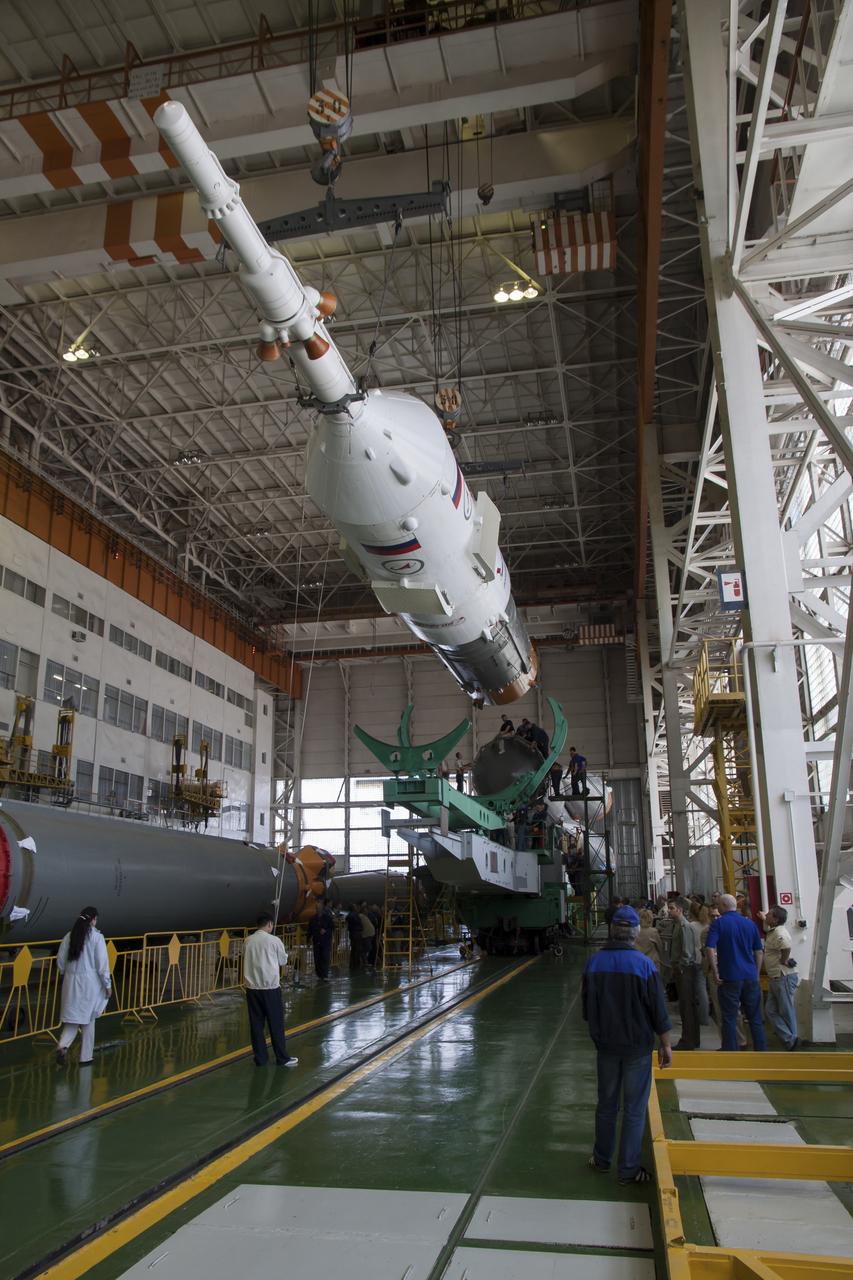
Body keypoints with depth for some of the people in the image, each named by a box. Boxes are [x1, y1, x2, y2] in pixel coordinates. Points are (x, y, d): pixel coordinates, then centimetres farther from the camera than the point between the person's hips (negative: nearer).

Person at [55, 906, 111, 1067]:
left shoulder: (69, 936, 2)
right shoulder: (96, 936, -10)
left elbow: (60, 961, 7)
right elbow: (102, 963, -11)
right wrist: (107, 984, -2)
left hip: (71, 981, 3)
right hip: (90, 982, -3)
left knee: (73, 1018, 11)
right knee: (88, 1020, 10)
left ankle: (63, 1046, -15)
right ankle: (85, 1058, 17)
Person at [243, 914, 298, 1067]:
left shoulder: (248, 941, 1)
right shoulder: (274, 940, -8)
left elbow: (246, 961, 6)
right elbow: (283, 962, 2)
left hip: (252, 986, 3)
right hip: (270, 986, -3)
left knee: (256, 1023, 10)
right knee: (276, 1023, 6)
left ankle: (260, 1058, 15)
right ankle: (282, 1058, 13)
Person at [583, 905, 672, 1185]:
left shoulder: (594, 962, -4)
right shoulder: (643, 964, -18)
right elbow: (658, 1009, -13)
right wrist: (666, 1045, -1)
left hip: (605, 1044, 4)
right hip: (637, 1045, -4)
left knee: (606, 1103, 18)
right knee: (634, 1109, 7)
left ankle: (602, 1158, 31)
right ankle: (628, 1170, 14)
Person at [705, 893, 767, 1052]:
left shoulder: (718, 923, -5)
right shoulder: (750, 923, 8)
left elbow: (710, 949, -15)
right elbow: (759, 951, 11)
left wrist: (715, 973, -9)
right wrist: (756, 973, 17)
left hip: (730, 977, -4)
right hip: (750, 977, 4)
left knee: (729, 1018, 3)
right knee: (755, 1017, 13)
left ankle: (730, 1053, 5)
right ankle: (761, 1051, 16)